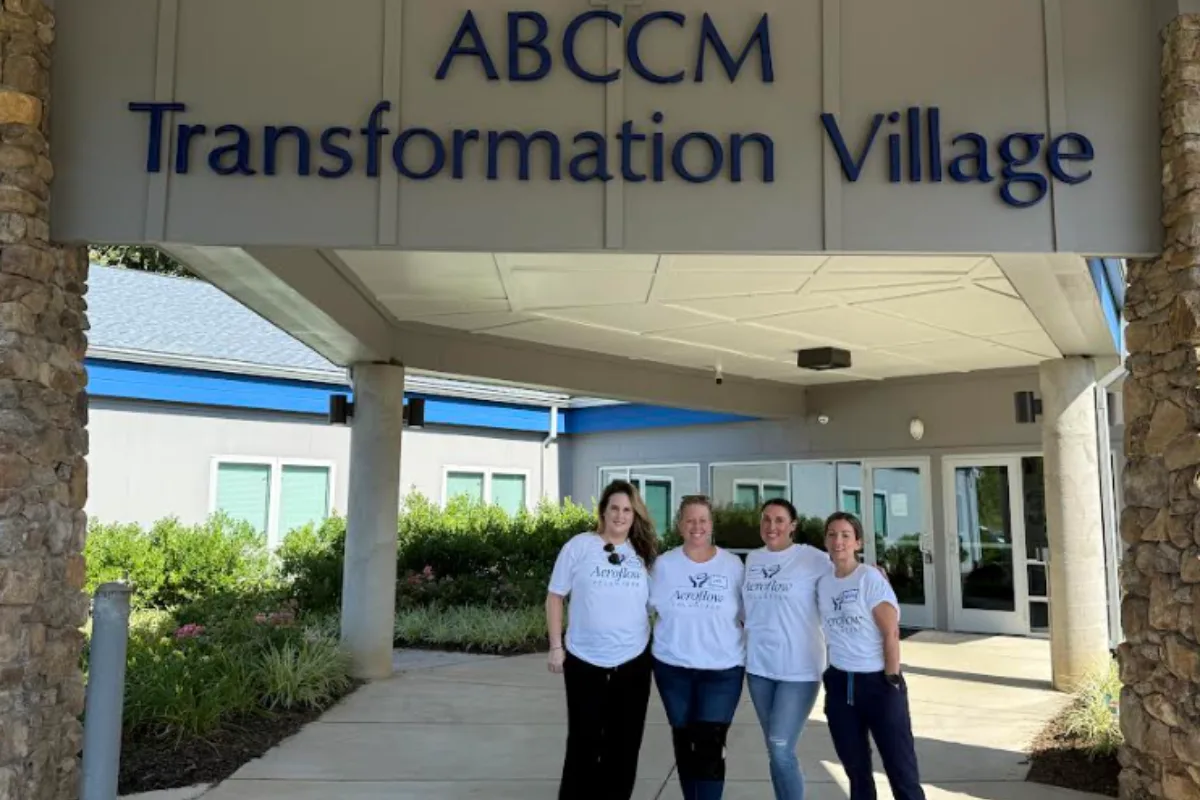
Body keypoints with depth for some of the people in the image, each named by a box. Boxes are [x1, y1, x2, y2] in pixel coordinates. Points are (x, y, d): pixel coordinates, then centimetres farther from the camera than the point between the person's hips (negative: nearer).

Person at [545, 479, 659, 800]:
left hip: (633, 662, 3)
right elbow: (555, 596, -1)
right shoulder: (579, 545, -6)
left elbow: (655, 605, 10)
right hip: (584, 660, -2)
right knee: (583, 741, 8)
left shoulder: (645, 554, 2)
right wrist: (556, 647, -4)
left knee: (624, 743, 13)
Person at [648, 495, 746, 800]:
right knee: (684, 742, 14)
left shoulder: (733, 564, -4)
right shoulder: (664, 564, -2)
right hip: (673, 666, 2)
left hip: (722, 668, -2)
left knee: (710, 747, -7)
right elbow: (649, 607, 7)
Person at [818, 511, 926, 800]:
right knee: (856, 768, 13)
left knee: (901, 769, -2)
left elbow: (891, 633, -11)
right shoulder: (822, 583, 6)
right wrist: (831, 679, 11)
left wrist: (892, 681, -13)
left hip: (877, 681, -5)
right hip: (840, 683, 5)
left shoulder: (871, 578, -9)